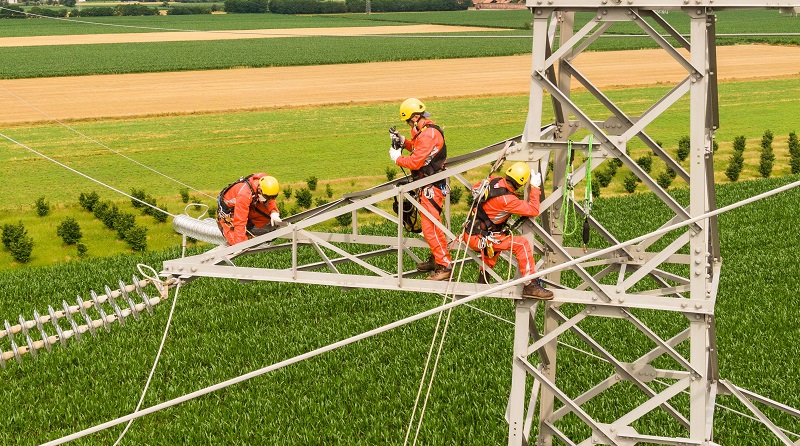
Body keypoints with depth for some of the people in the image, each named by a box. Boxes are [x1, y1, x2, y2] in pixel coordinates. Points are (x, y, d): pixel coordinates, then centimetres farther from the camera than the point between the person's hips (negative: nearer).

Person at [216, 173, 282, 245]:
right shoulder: (245, 194, -41)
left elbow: (270, 200, 0)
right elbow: (240, 221, -41)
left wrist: (274, 212, -20)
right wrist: (240, 244, -42)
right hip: (227, 212, -7)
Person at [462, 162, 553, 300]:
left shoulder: (494, 181, -2)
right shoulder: (507, 200, -25)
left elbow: (475, 189, 18)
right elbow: (534, 210, -18)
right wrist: (535, 187, -10)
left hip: (470, 231, 9)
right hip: (478, 238, -9)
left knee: (495, 243, 39)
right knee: (521, 244, -14)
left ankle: (482, 281, 47)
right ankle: (530, 286, -14)